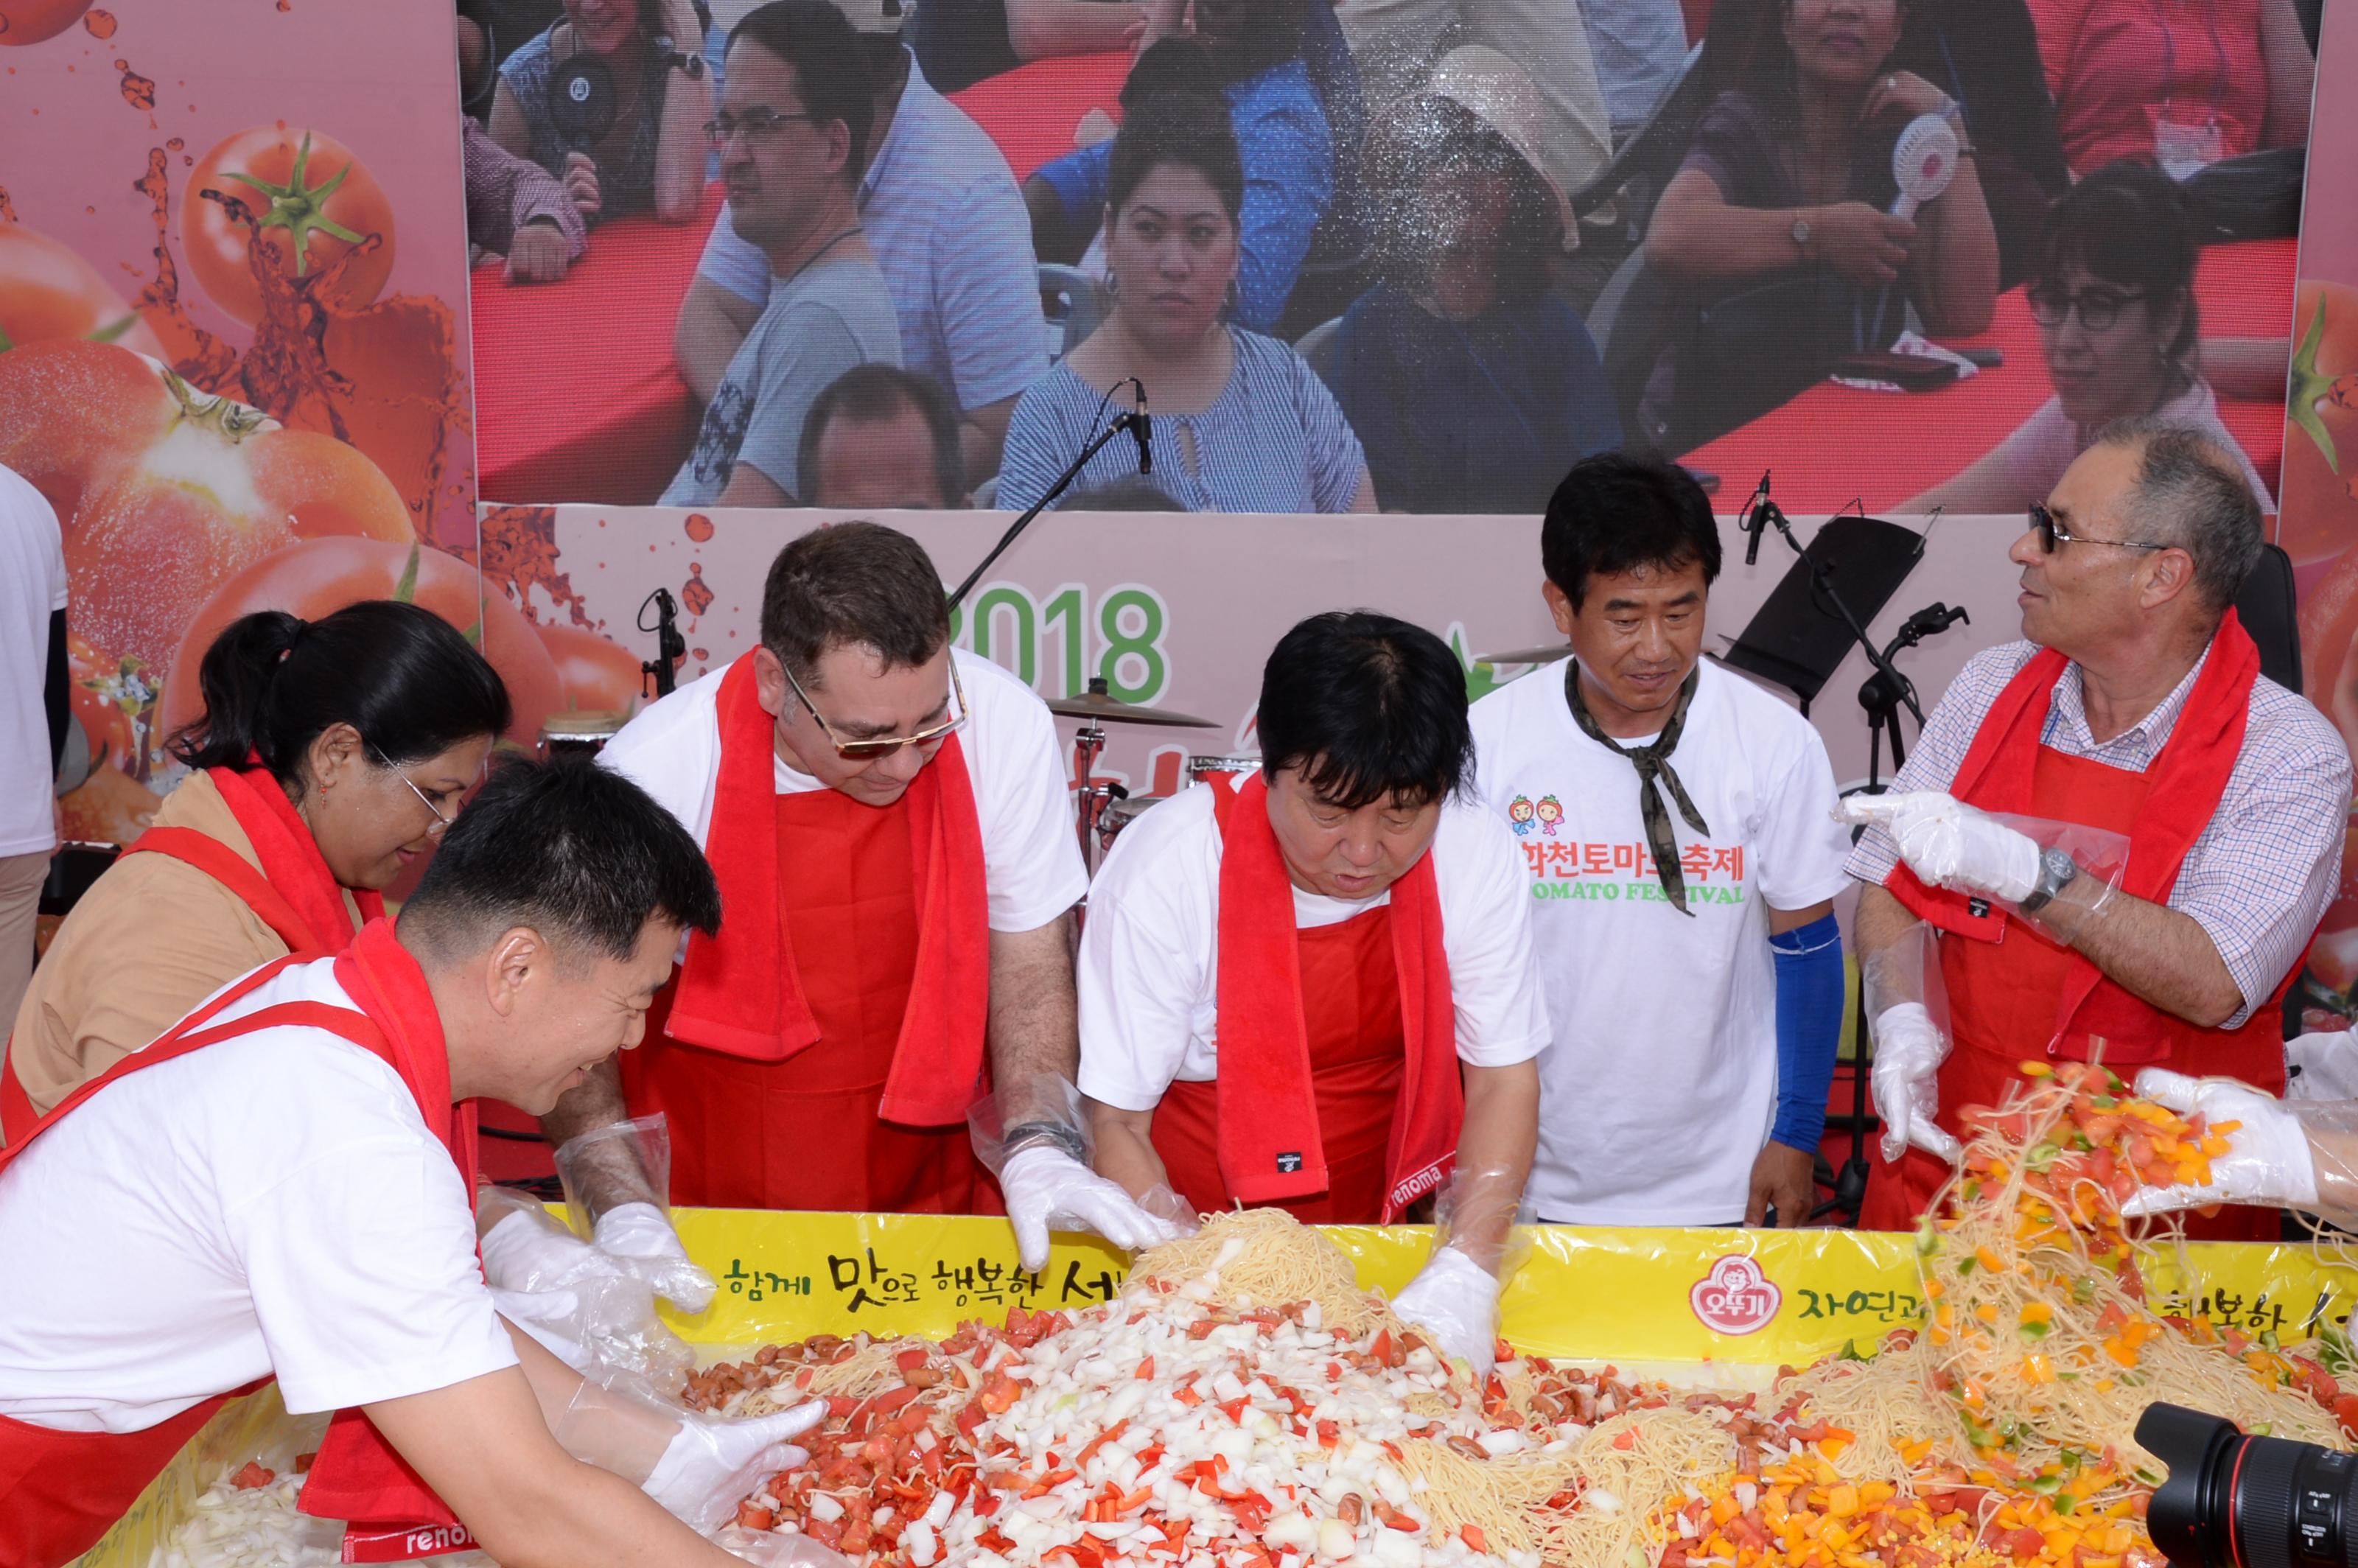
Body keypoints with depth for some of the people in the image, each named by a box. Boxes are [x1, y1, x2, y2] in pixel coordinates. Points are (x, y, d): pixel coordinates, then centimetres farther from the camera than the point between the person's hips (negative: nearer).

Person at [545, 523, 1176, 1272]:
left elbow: (1031, 966, -2)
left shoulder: (1003, 724, -13)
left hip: (927, 1195, 1)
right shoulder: (652, 772, -17)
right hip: (704, 1205, -1)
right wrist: (623, 1211, -18)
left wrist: (1041, 1147, -16)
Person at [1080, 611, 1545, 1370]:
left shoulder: (1476, 854, -11)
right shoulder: (1165, 869, -21)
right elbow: (1114, 1124, -15)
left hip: (1387, 1223, 3)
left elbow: (1504, 1081, -4)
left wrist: (1465, 1273, -18)